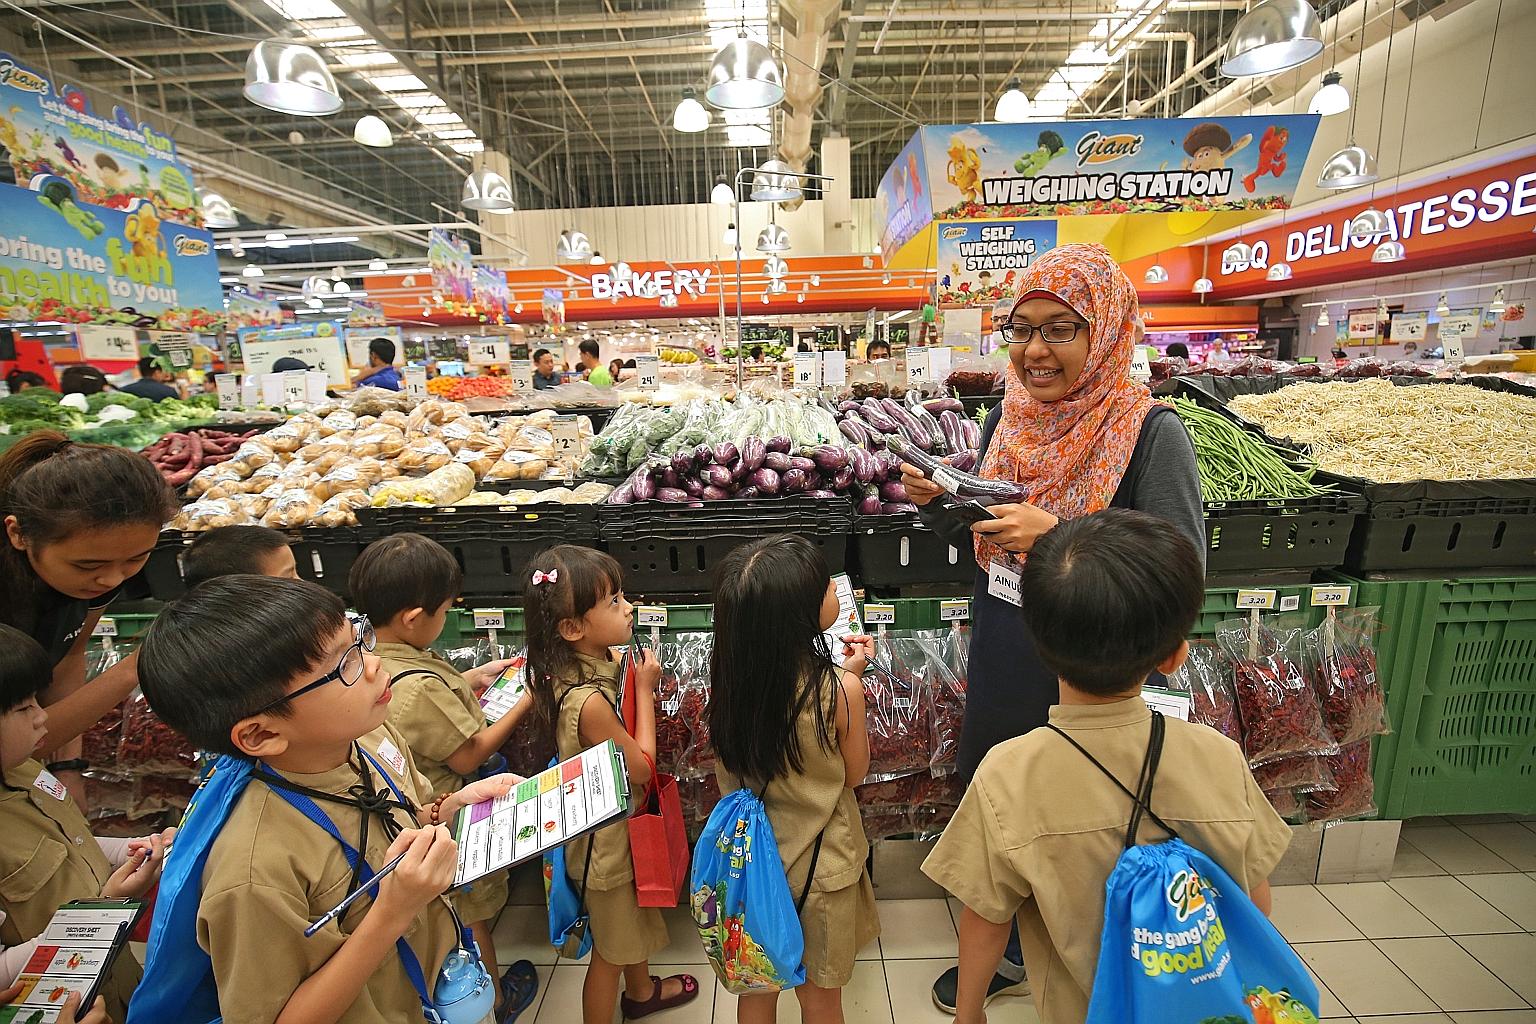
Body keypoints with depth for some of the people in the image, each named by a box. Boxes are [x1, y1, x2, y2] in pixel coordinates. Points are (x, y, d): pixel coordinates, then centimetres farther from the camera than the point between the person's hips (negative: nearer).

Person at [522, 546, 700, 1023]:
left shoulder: (595, 662, -11)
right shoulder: (588, 701, -38)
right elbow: (642, 767, -25)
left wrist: (639, 683, -9)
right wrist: (645, 689, -22)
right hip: (607, 836, -9)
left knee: (636, 915, 33)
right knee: (610, 947, 17)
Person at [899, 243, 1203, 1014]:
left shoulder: (1151, 433, -16)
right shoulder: (1009, 417, 1)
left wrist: (1059, 536, -30)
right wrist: (937, 504, -9)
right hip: (1001, 668, 6)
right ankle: (1009, 954, 50)